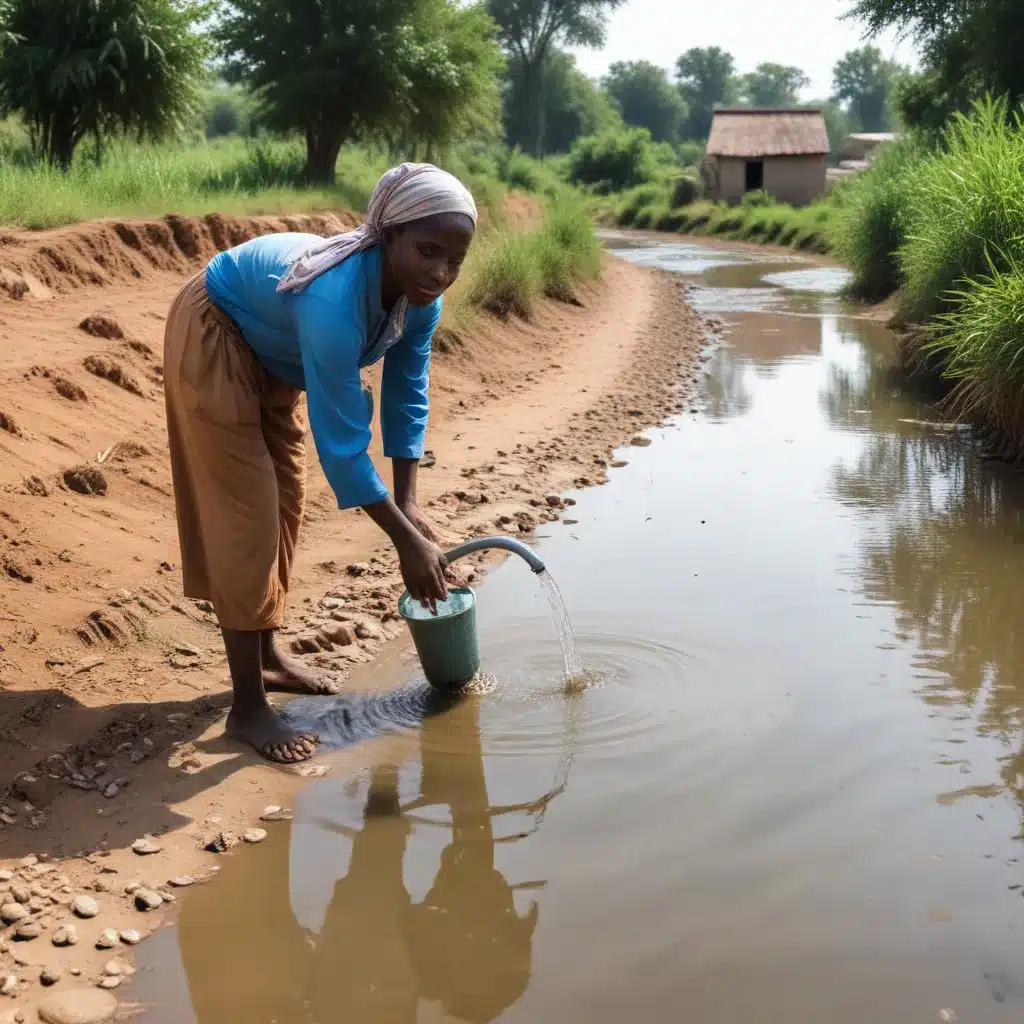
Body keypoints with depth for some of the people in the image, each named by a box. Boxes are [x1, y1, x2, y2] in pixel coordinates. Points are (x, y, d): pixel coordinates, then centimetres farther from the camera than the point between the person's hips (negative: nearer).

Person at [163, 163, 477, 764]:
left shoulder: (420, 297, -19)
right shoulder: (336, 299, -42)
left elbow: (408, 396, -6)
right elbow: (342, 443, -39)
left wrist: (408, 505, -11)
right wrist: (408, 541, -33)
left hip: (271, 348, 9)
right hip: (213, 334, -8)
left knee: (284, 500, 14)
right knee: (245, 515, -10)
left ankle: (268, 654, 32)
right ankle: (247, 707, -3)